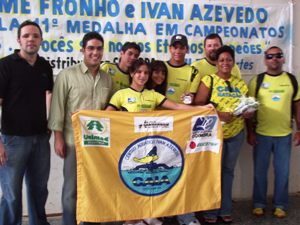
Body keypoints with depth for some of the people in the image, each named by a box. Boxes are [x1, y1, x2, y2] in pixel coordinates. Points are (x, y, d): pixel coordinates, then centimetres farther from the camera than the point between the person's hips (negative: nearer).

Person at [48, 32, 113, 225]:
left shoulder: (107, 79, 10)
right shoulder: (67, 75, -4)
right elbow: (58, 108, -6)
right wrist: (58, 137, -10)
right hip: (75, 140, -4)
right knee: (72, 187, 5)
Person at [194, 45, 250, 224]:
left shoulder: (240, 83, 10)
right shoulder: (208, 80, -5)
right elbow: (198, 105, -12)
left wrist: (248, 112, -10)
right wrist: (218, 115, -24)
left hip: (236, 134, 4)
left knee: (228, 170, 12)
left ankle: (225, 209, 24)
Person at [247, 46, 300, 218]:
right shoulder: (257, 81, -1)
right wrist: (250, 132, -5)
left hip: (284, 134, 1)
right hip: (261, 134, -1)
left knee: (283, 171, 9)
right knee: (260, 171, 9)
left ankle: (280, 205, 24)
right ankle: (259, 203, 24)